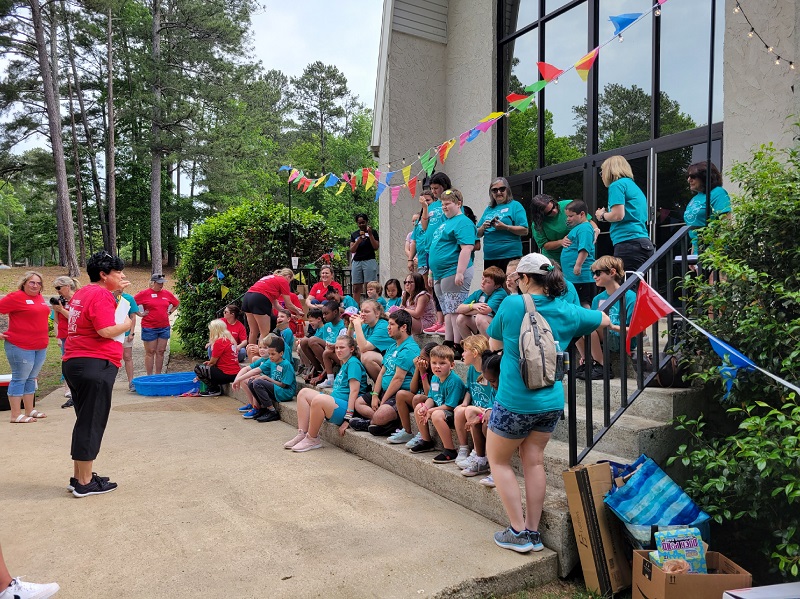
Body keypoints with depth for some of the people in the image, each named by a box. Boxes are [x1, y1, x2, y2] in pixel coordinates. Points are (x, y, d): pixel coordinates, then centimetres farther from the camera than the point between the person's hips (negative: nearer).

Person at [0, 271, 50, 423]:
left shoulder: (40, 297, 10)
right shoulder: (16, 297, -12)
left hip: (40, 346, 8)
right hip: (20, 346, -8)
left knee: (31, 378, 15)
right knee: (19, 379, -1)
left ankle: (30, 411, 25)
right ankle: (16, 415, 5)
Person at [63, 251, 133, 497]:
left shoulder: (83, 293, 16)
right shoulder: (101, 295, -13)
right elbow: (106, 330, -22)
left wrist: (115, 292, 25)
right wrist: (126, 324, -3)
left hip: (74, 364, 10)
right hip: (95, 365, -10)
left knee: (86, 421, 17)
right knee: (92, 423, -2)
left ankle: (79, 477, 25)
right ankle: (85, 483, 5)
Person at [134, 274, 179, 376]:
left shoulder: (167, 293, 7)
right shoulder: (144, 293, -4)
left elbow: (177, 304, 22)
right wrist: (140, 313, -6)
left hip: (164, 328, 4)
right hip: (149, 328, -4)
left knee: (160, 352, 8)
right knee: (150, 352, 2)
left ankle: (158, 375, 16)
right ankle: (149, 377, 8)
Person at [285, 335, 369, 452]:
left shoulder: (353, 363, -7)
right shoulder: (344, 364, 24)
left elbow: (354, 391, -17)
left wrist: (348, 418, -22)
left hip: (346, 407, -10)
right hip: (335, 402, 11)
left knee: (319, 399, -34)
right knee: (304, 392, 2)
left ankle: (312, 439, -16)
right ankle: (302, 434, -7)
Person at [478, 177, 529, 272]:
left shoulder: (515, 205, 2)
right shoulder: (488, 209, 18)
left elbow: (525, 231, -7)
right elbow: (478, 234, 18)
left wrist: (505, 227, -18)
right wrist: (483, 227, -4)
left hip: (510, 256, -5)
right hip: (489, 258, 5)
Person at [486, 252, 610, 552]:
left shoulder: (512, 304, -12)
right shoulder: (566, 311, 0)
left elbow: (493, 345, 2)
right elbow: (604, 320, 19)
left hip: (515, 401, -5)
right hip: (551, 401, 5)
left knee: (498, 460, 12)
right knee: (534, 462, 14)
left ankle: (519, 533, 12)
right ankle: (533, 533, 19)